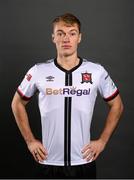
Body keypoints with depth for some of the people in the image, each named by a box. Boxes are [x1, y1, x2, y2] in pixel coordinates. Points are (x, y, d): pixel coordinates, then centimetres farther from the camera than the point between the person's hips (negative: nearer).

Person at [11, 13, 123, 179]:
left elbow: (116, 105, 9)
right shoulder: (38, 72, -4)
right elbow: (17, 104, 9)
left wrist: (102, 141, 3)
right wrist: (30, 141, 5)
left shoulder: (97, 72, -4)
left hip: (84, 162, 0)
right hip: (49, 163, 0)